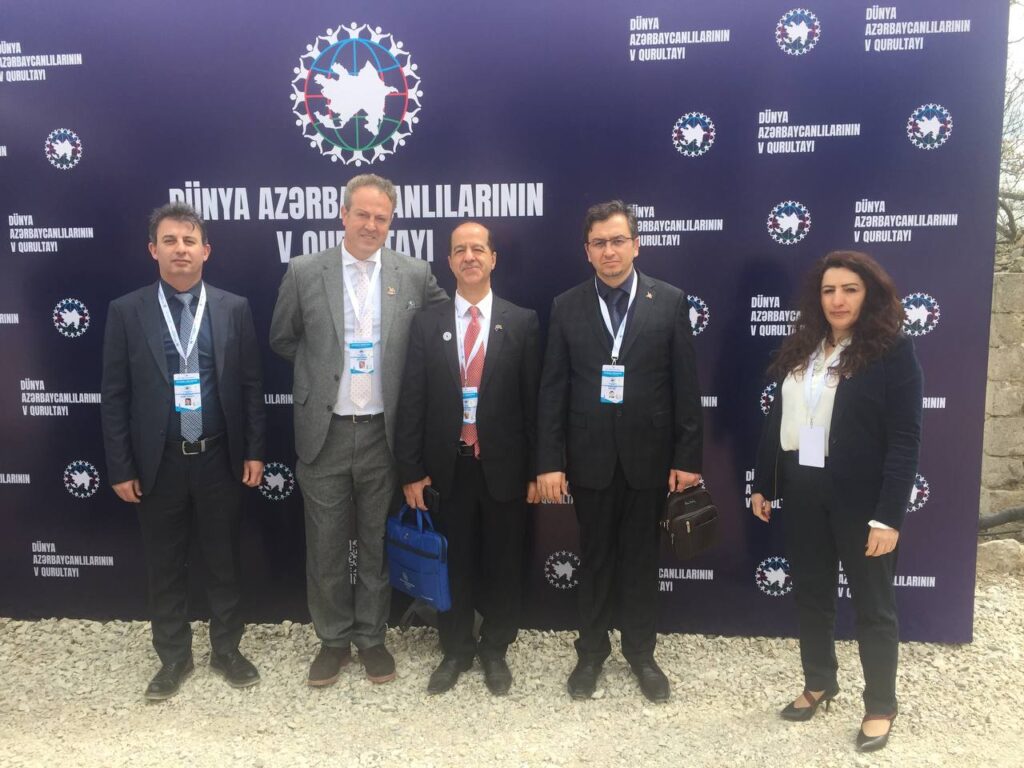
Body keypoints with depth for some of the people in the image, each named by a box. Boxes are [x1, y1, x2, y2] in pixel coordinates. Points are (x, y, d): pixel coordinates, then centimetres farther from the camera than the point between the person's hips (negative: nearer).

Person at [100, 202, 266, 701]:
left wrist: (254, 451, -1)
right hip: (158, 462, 0)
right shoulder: (126, 312, -1)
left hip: (220, 458, 0)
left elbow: (251, 385, 2)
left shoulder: (234, 309, 0)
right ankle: (173, 657, 30)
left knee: (224, 561, 12)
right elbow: (115, 396, -1)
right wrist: (120, 467, -3)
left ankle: (226, 650, 31)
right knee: (164, 567, 12)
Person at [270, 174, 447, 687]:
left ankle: (372, 637, 30)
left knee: (377, 545, 13)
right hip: (324, 432, 0)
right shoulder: (304, 272, -1)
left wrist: (397, 368, 4)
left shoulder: (415, 275, -1)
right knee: (325, 548, 11)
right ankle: (333, 639, 30)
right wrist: (323, 369, 7)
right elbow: (283, 340, 10)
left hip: (384, 432, 0)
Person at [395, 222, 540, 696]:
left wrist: (537, 469, -3)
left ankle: (495, 650, 32)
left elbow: (534, 400, -2)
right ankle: (456, 651, 32)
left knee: (502, 564, 12)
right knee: (454, 564, 14)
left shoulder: (522, 322, -1)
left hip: (503, 467, -1)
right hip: (447, 467, 1)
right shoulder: (427, 323, 2)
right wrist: (410, 470, -3)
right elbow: (412, 401, 1)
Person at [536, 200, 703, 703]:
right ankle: (592, 651, 31)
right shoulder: (566, 307, 1)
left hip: (647, 455, 0)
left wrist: (688, 458, -5)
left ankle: (641, 652, 31)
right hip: (590, 455, 1)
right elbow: (552, 390, -1)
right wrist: (549, 462, -6)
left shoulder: (670, 302, -1)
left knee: (642, 558, 12)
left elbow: (685, 386, -2)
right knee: (594, 558, 13)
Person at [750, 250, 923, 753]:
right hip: (803, 491, 5)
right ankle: (819, 684, 36)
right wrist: (763, 484, 10)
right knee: (810, 593, 16)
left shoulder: (892, 351, -9)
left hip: (861, 497, -5)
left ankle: (880, 707, 27)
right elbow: (777, 421, 11)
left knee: (872, 603, 10)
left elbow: (904, 441, -14)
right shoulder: (801, 349, 8)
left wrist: (889, 515, -18)